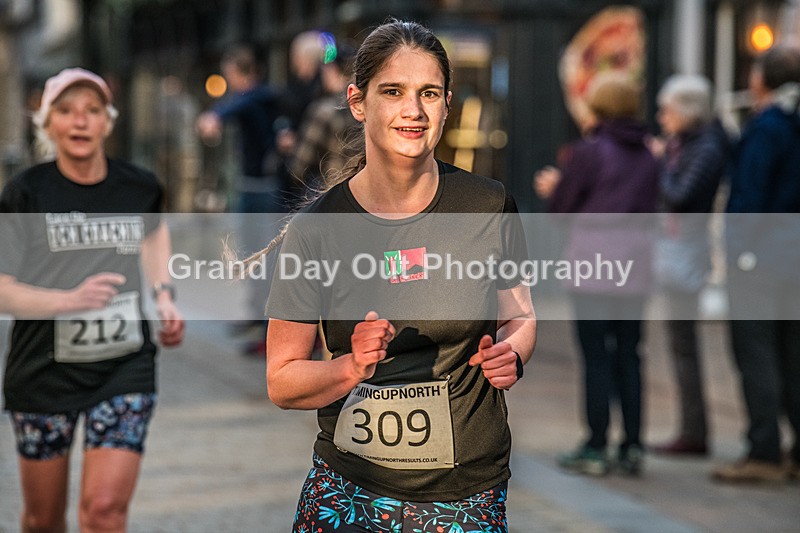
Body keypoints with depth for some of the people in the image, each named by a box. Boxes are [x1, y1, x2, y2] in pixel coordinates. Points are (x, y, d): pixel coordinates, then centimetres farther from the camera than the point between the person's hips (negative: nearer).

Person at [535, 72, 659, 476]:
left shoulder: (589, 151, -10)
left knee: (596, 356, -1)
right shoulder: (647, 157, 8)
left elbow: (561, 206, -5)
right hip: (635, 260, 5)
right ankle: (632, 447, 11)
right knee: (628, 355, 10)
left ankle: (596, 448, 1)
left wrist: (553, 188, 19)